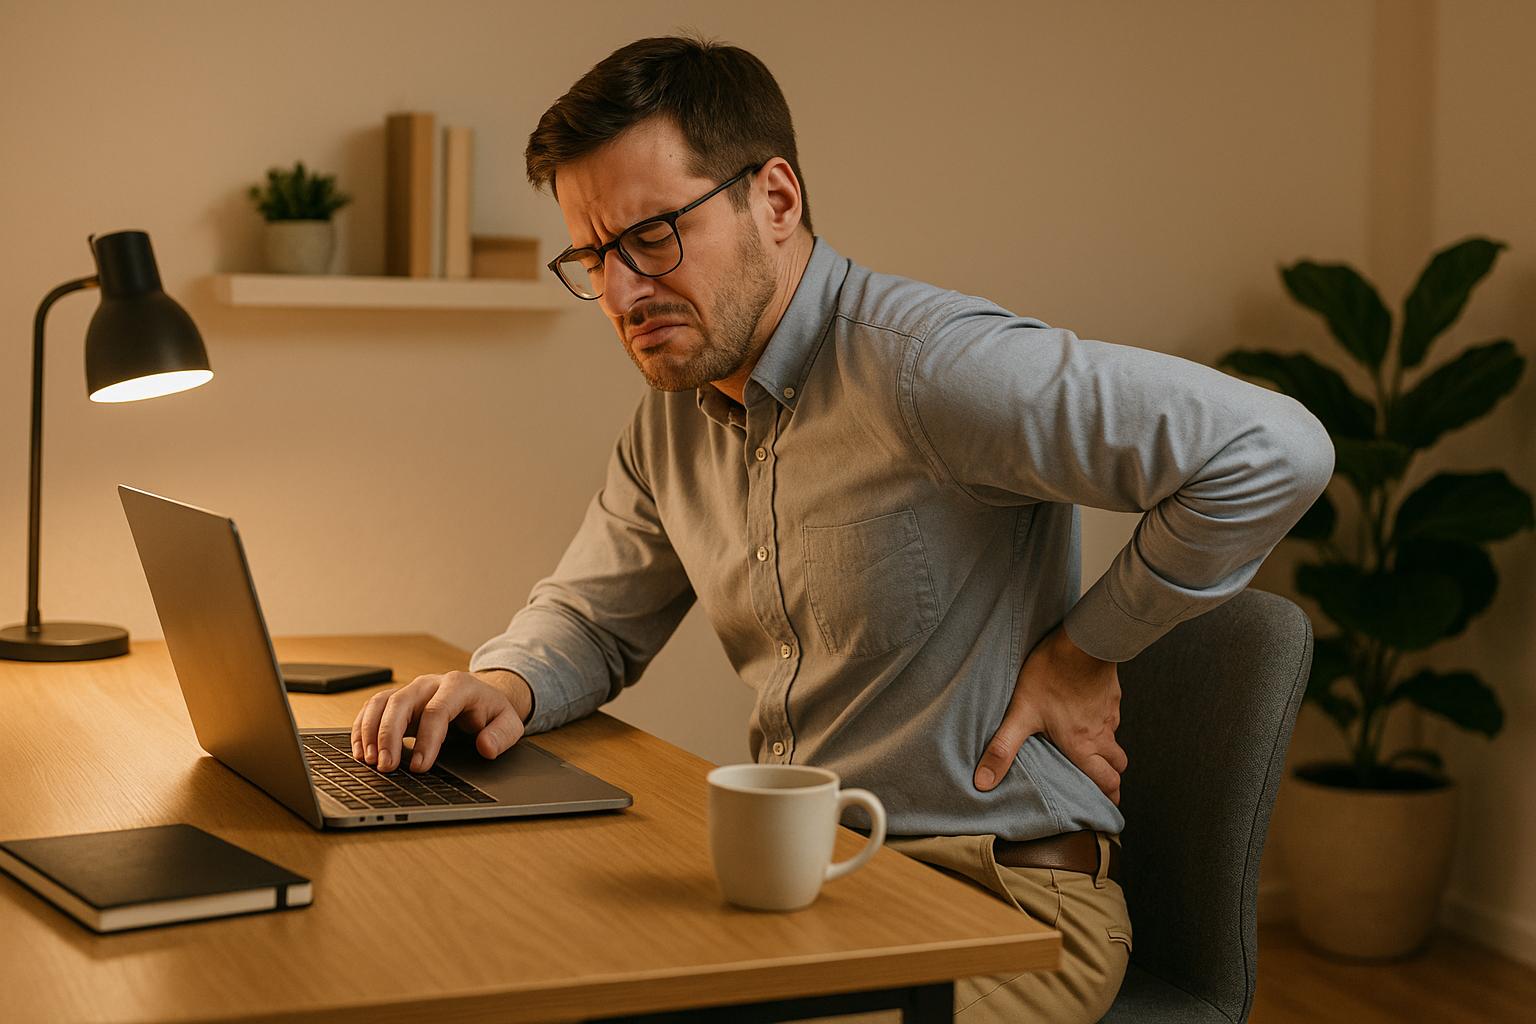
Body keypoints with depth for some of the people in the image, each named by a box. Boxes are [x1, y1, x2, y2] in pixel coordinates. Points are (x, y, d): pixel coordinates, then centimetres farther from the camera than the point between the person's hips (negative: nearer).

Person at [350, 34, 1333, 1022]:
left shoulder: (928, 365, -21)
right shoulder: (672, 420, 7)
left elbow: (1273, 450, -25)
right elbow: (593, 615, 20)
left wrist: (1087, 651, -15)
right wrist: (505, 686, -3)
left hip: (999, 898, -7)